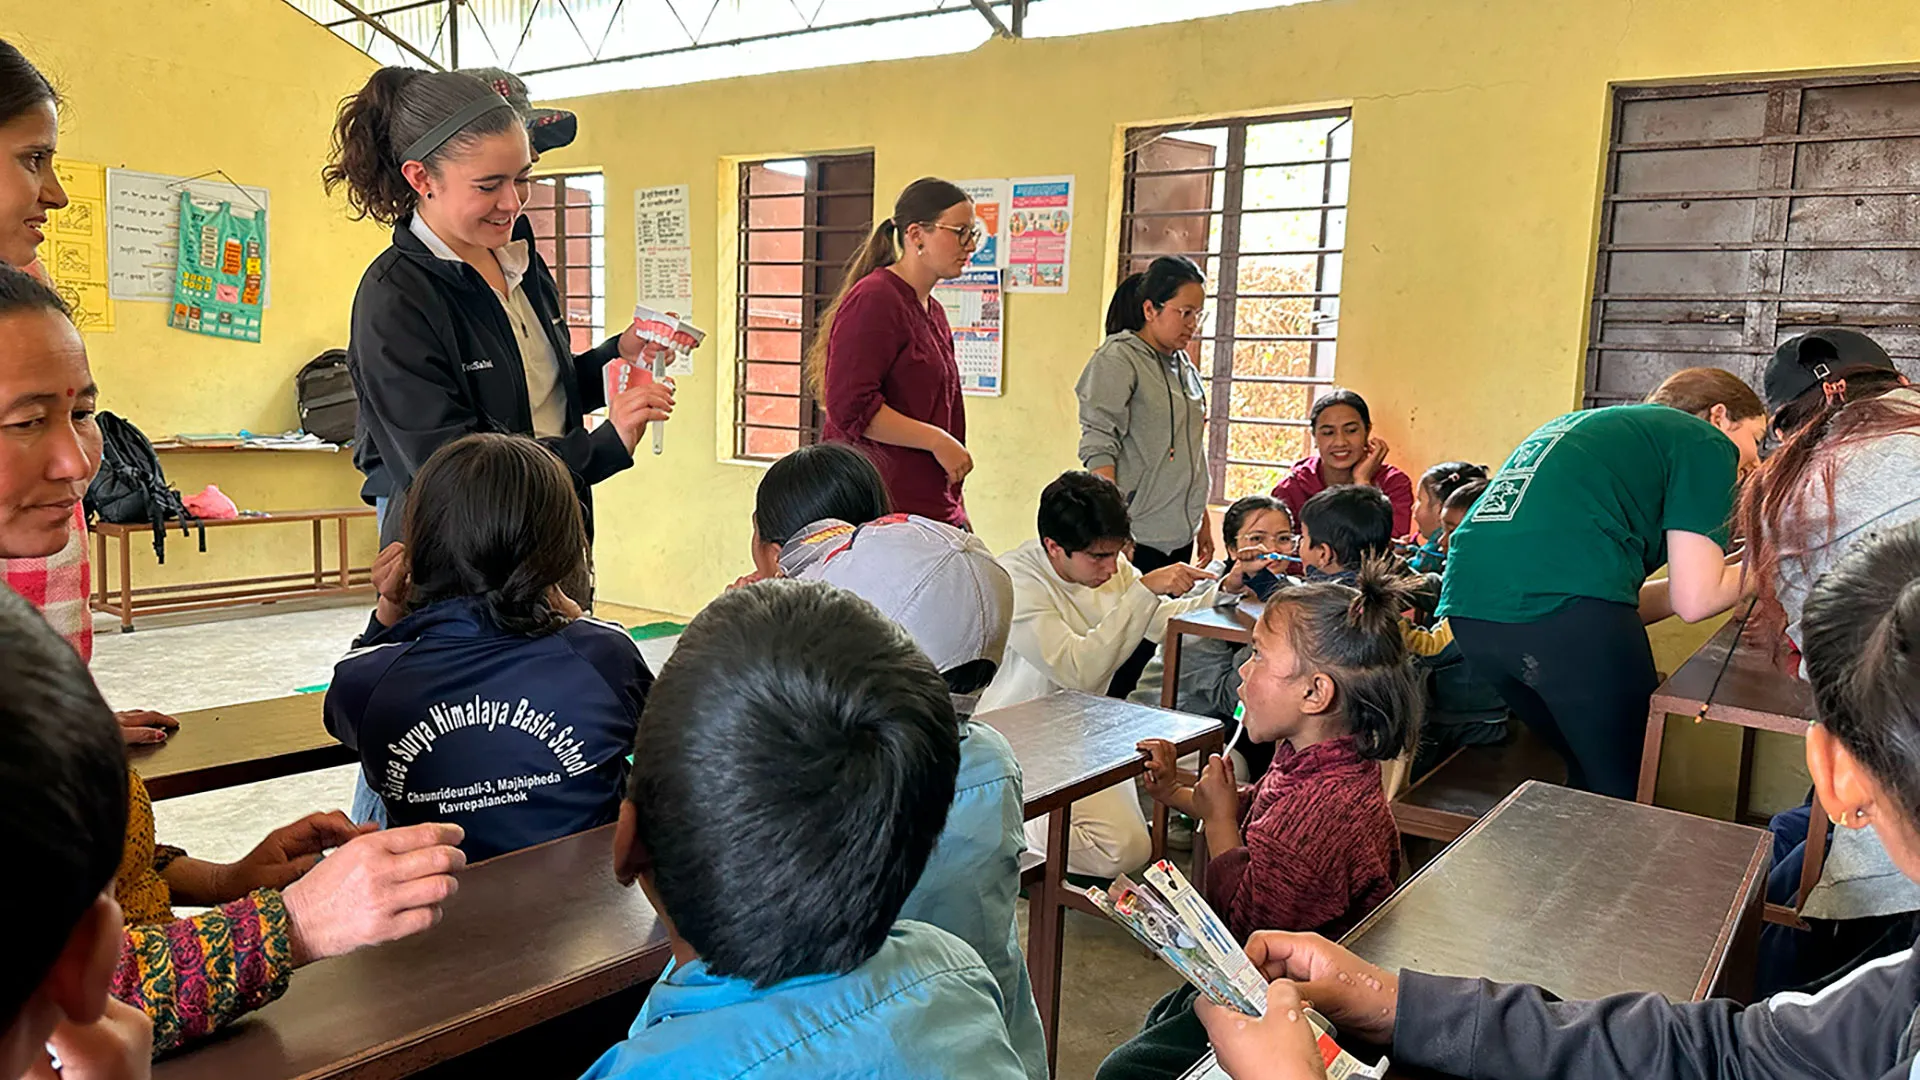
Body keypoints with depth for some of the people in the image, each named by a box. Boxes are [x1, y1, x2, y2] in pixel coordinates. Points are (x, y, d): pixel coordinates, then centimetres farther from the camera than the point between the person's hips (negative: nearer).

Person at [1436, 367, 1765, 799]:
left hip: (1467, 607, 8)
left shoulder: (1583, 424, 33)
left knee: (1589, 770, 25)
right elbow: (1694, 601, 6)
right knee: (1627, 787, 10)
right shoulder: (1705, 442, 12)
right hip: (1567, 606, -8)